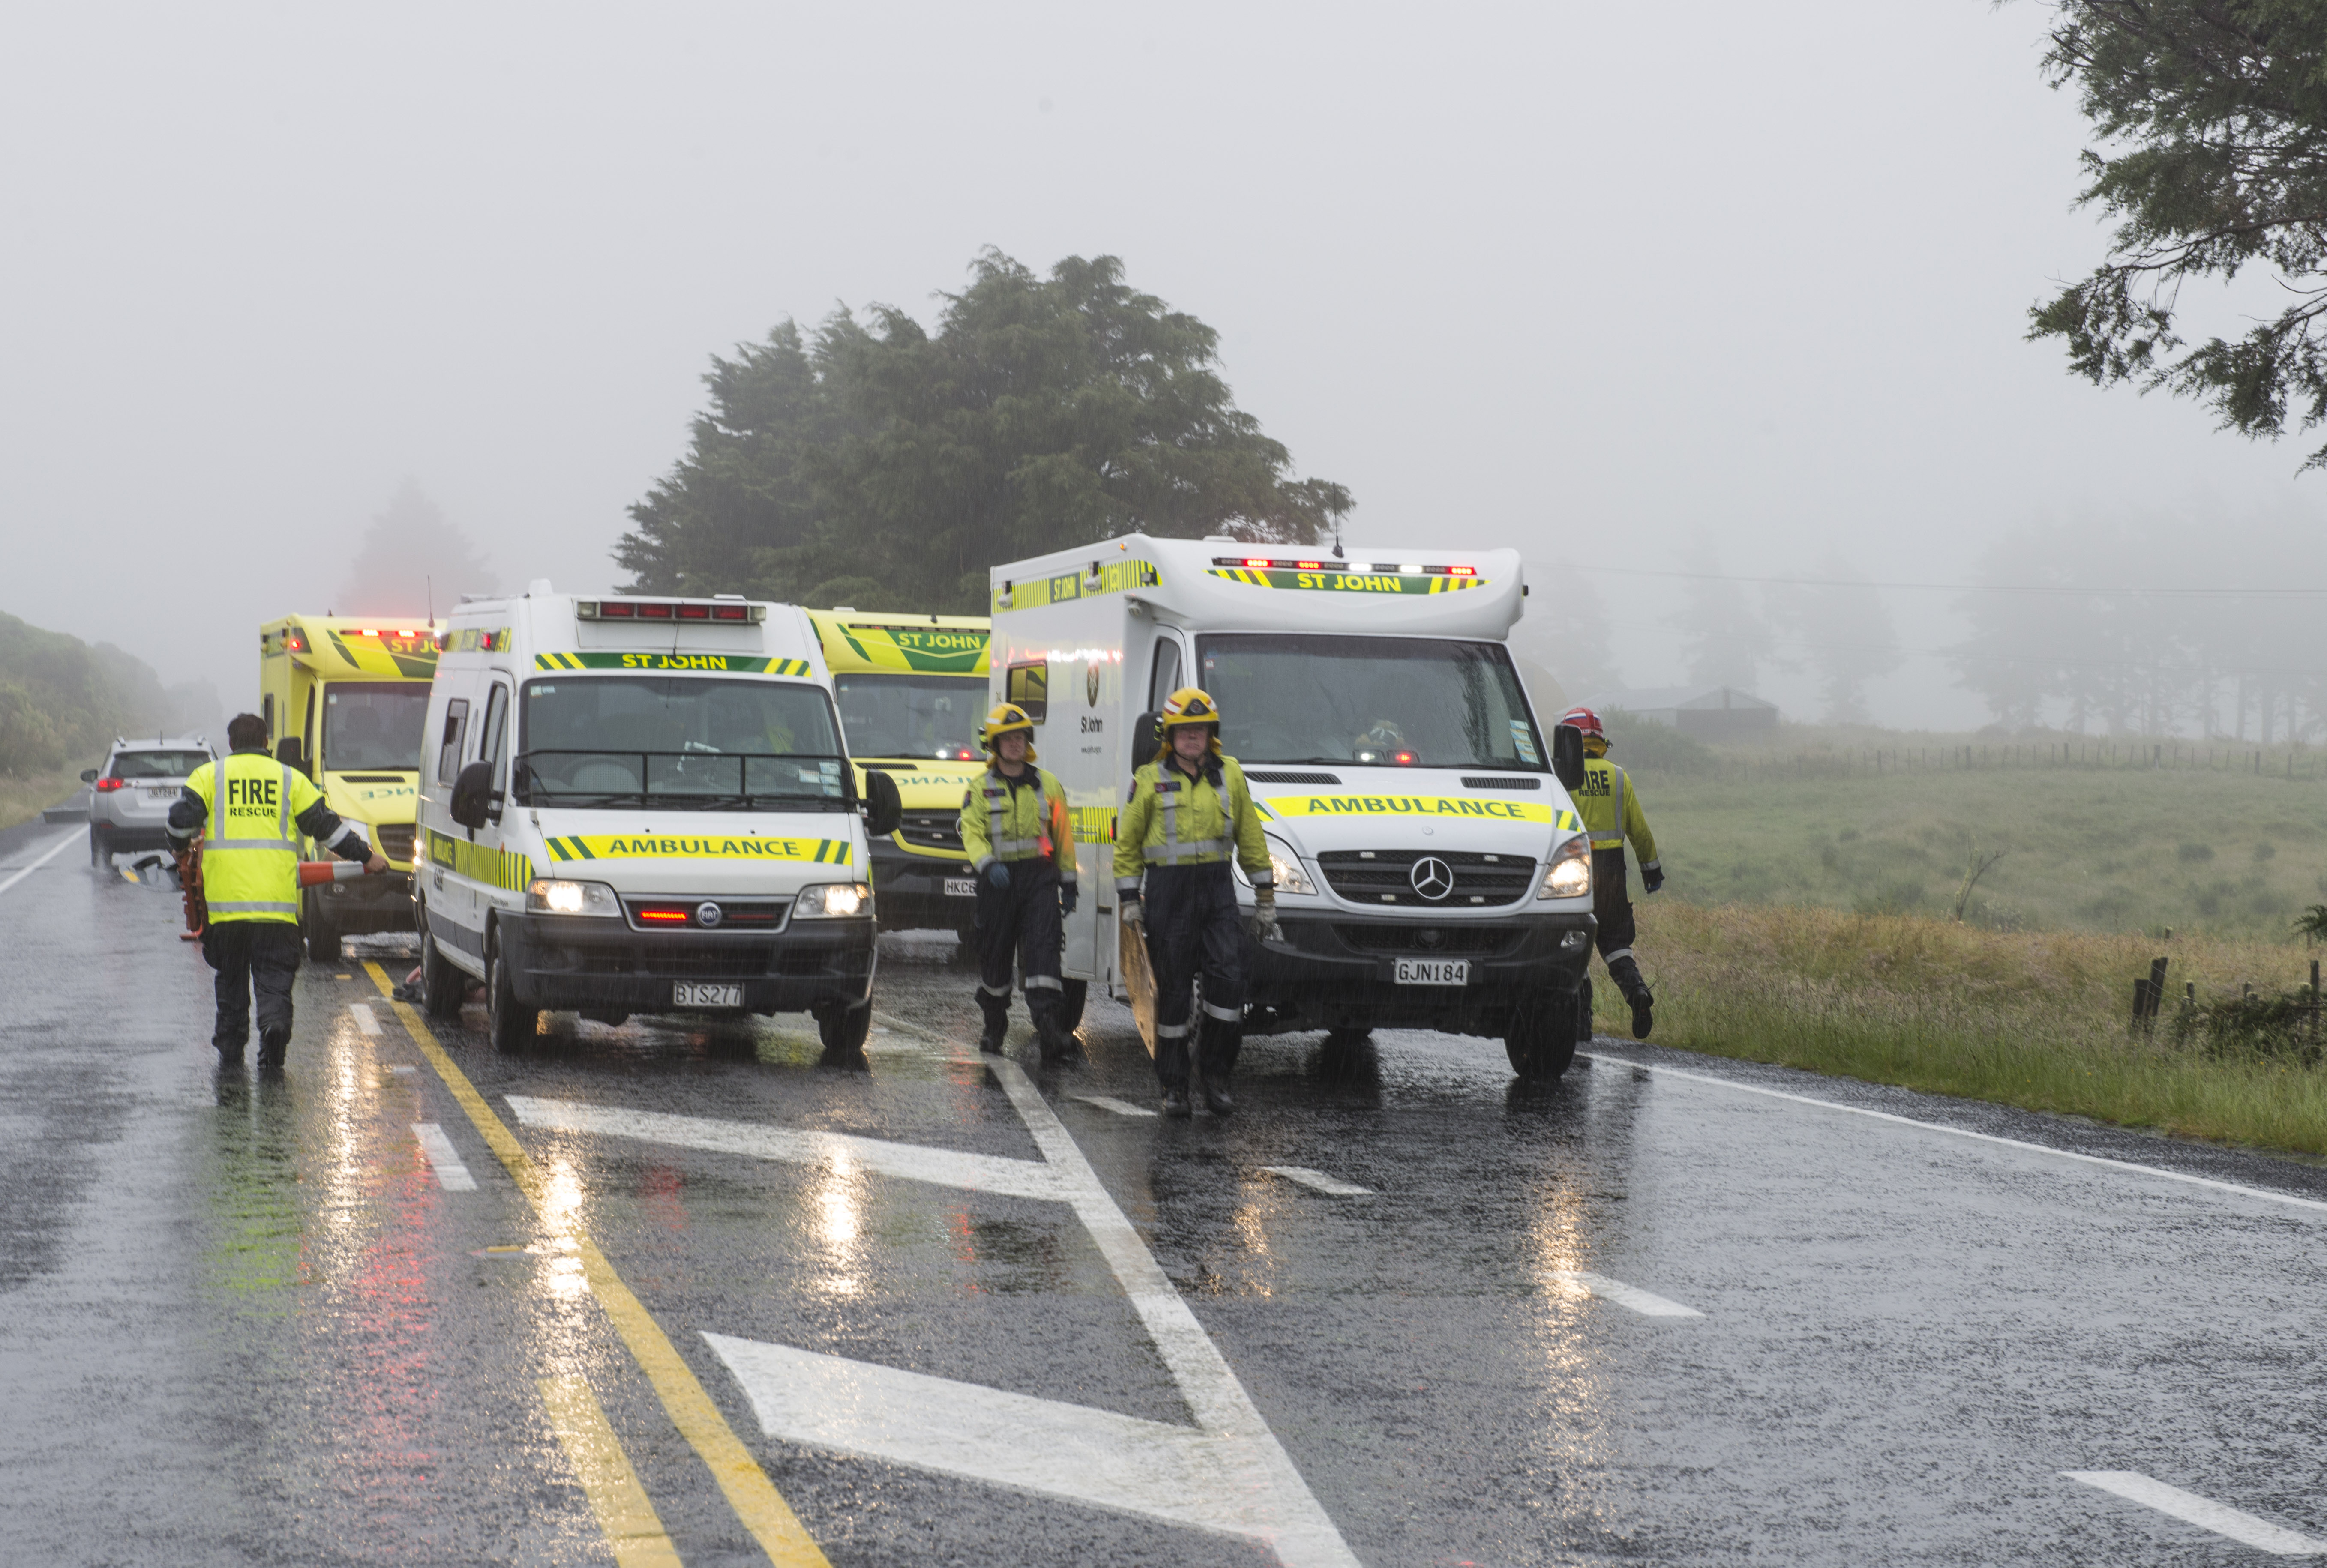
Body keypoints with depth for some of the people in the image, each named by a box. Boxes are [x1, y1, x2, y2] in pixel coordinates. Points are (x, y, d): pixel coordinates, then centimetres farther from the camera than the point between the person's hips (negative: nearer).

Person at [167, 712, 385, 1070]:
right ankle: (275, 1021, -25)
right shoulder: (290, 778, 12)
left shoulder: (209, 776, 10)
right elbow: (326, 825, 11)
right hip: (276, 900, 0)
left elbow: (181, 819, 1)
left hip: (225, 897, 0)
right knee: (274, 975, 1)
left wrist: (182, 851, 22)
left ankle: (230, 1047, 18)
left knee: (231, 977, 15)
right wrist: (365, 856, 22)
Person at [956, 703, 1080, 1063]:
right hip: (998, 879, 0)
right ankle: (994, 1027, 27)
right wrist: (988, 865, -24)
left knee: (1042, 949, -15)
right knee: (995, 955, 8)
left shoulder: (1047, 785, 10)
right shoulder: (980, 788, 6)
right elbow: (972, 833, -6)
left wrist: (1068, 883, 11)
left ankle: (1051, 1029, -24)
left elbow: (1063, 837, 14)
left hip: (1039, 876, 0)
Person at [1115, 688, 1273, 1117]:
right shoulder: (1150, 779, 1)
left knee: (1228, 978, -11)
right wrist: (1129, 899, 0)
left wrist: (1265, 897, 11)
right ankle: (1173, 1086, 10)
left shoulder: (1230, 774, 8)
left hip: (1217, 888, 2)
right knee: (1174, 991, 1)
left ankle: (1215, 1075, 2)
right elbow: (1127, 843, 6)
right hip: (1168, 889, -2)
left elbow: (1251, 838, 13)